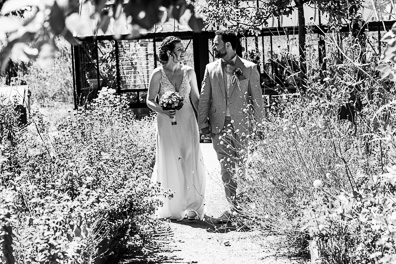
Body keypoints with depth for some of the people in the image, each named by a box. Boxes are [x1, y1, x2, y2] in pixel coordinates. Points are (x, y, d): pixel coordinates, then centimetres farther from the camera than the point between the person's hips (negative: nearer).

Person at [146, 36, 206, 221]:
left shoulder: (189, 72, 4)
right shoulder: (158, 74, -5)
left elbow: (196, 99, 11)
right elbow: (149, 101, 0)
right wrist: (163, 111, -18)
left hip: (187, 122, 2)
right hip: (167, 124, -2)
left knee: (191, 163, -2)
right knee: (170, 165, 0)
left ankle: (192, 207, 7)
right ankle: (172, 209, 10)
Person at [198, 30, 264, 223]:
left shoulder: (249, 68, 0)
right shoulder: (211, 69, 9)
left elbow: (257, 98, 2)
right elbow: (204, 98, 10)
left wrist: (258, 124, -3)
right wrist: (203, 123, 3)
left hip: (242, 126, -2)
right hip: (219, 127, 2)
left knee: (244, 168, 2)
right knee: (226, 169, -1)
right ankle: (234, 206, 4)